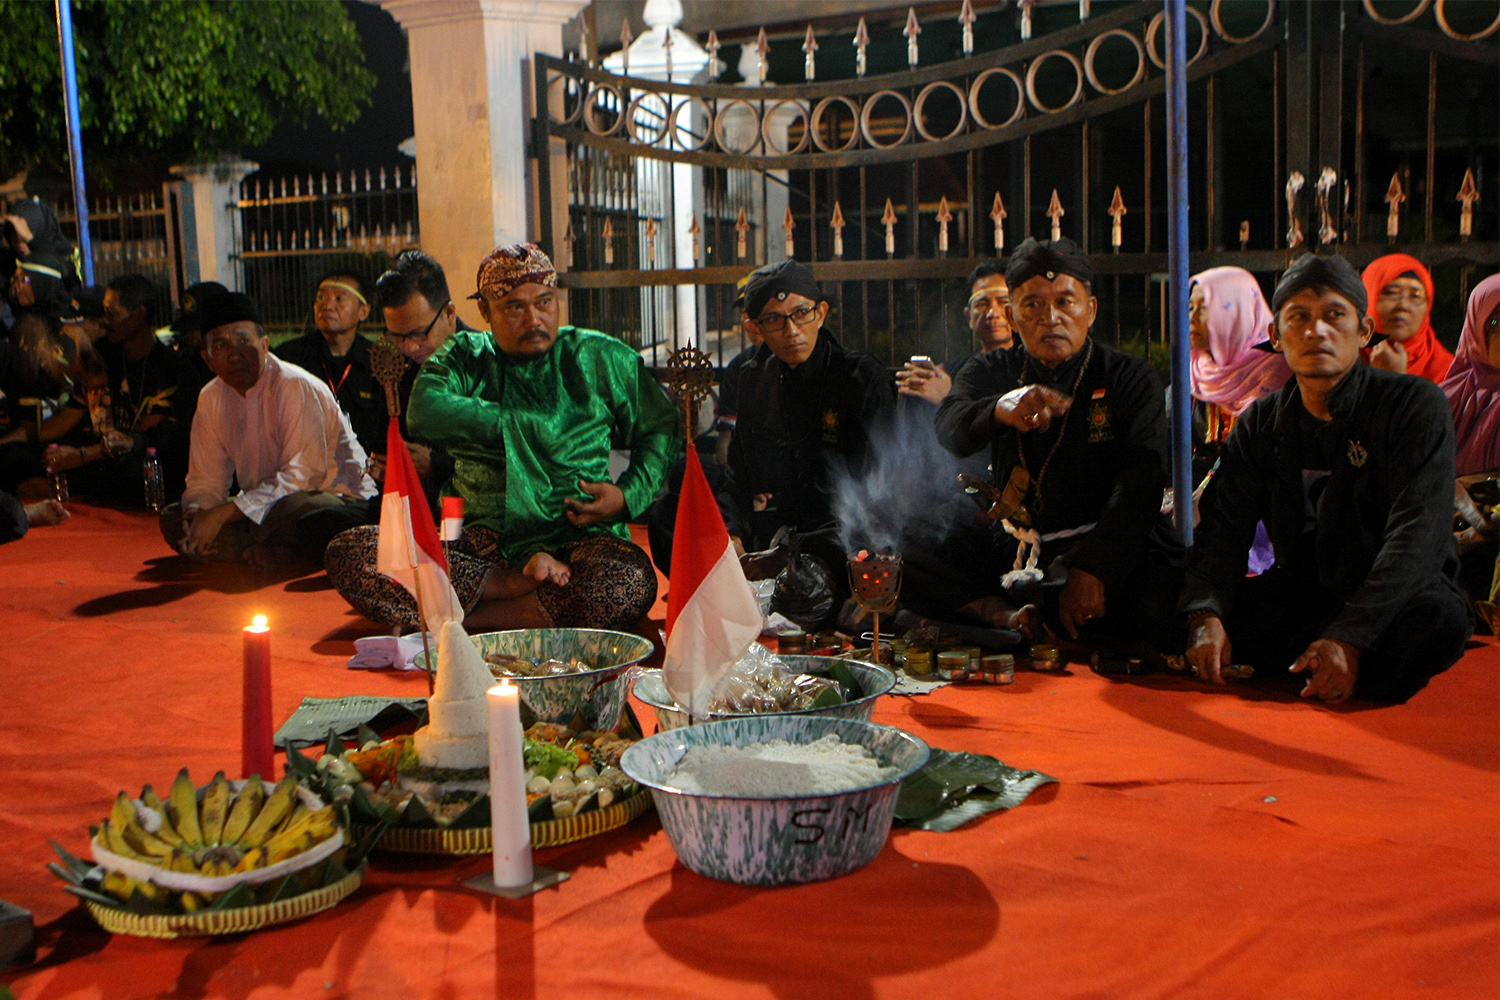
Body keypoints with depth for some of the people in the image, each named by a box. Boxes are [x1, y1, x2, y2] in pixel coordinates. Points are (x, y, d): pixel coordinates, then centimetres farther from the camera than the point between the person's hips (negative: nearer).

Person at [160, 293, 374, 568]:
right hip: (263, 509, 8)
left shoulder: (296, 387, -18)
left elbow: (304, 473, -24)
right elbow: (206, 479, 8)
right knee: (173, 519, -7)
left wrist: (223, 514, -26)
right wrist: (196, 516, -17)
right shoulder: (211, 399, 5)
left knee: (287, 510, -40)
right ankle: (272, 552, -20)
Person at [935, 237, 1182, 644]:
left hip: (1116, 552, -3)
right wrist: (999, 409, -35)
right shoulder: (991, 373, 12)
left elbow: (1139, 484, -11)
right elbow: (947, 431, -10)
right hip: (1016, 553, 3)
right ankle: (1007, 615, -30)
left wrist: (1091, 568, -28)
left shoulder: (1131, 379, 5)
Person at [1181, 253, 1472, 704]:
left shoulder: (1416, 405, -8)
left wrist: (1350, 637, -33)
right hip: (1298, 595, 3)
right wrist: (1205, 614, -27)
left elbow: (1416, 536, -19)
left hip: (1392, 596, -3)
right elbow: (1224, 529, -4)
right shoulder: (1259, 424, 6)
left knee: (1439, 617, -37)